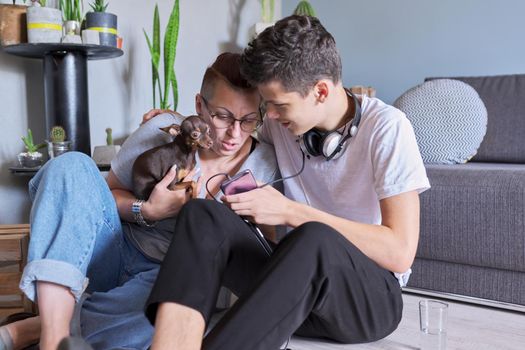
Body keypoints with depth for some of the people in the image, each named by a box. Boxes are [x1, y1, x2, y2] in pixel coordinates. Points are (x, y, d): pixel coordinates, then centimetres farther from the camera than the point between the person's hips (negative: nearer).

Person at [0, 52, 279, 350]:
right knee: (72, 165, -24)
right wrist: (147, 211, -18)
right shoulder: (164, 129, -8)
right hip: (115, 253, 1)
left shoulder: (265, 165, -5)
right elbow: (109, 192, 2)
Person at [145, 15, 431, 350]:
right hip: (295, 284, 5)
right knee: (203, 214, -22)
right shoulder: (280, 124, 3)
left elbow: (400, 253, -17)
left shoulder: (386, 127, -12)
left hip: (368, 296, -4)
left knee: (312, 239, -39)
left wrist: (291, 212, -20)